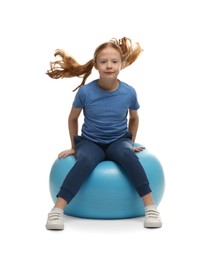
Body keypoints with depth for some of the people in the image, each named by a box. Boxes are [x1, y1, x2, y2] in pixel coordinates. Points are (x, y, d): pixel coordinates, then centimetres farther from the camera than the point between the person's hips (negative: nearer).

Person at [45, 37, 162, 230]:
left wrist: (131, 143, 13)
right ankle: (57, 210, -36)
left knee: (126, 154, -35)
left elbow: (134, 118, 12)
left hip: (118, 141, 1)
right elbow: (73, 118, 5)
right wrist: (74, 146, 9)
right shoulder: (85, 92, -14)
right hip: (90, 142, -1)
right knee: (87, 159, -36)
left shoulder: (129, 92, -10)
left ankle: (150, 207, -31)